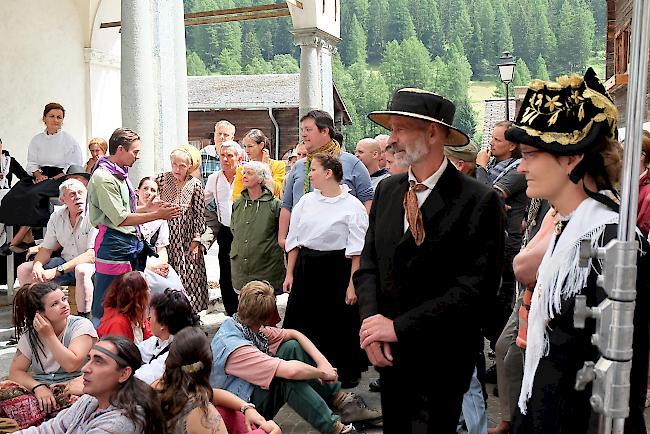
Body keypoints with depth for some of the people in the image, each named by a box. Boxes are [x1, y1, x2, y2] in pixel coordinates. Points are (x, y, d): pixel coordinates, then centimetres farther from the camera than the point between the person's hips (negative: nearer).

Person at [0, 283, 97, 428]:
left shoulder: (81, 325, -4)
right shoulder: (30, 334, 8)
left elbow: (71, 365, -16)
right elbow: (16, 371, 2)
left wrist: (49, 336, -9)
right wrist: (38, 387, -17)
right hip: (40, 388, 4)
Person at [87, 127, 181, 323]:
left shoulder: (120, 174, 16)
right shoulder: (104, 177, -14)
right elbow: (120, 219, -18)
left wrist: (148, 208, 9)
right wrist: (157, 215, -16)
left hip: (130, 243, 10)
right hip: (113, 245, -10)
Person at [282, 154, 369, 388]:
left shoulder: (352, 206, -7)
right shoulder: (306, 201, 7)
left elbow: (357, 249, -9)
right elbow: (294, 240, 12)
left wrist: (352, 283, -13)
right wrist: (290, 274, 9)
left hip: (337, 270, -5)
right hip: (306, 268, 5)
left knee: (338, 325, 5)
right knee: (301, 324, 8)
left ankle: (345, 374, 22)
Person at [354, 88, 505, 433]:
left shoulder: (479, 201, -14)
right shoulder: (387, 190, 4)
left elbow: (474, 286, -19)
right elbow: (369, 264, 6)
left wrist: (400, 326, -19)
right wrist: (371, 319, -12)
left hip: (441, 357, -5)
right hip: (388, 352, 6)